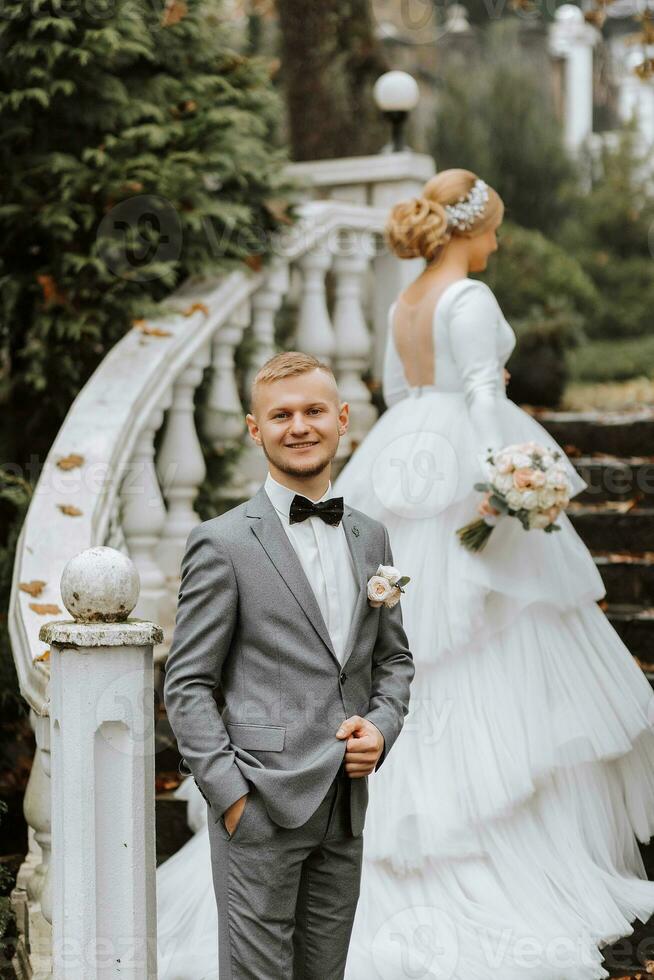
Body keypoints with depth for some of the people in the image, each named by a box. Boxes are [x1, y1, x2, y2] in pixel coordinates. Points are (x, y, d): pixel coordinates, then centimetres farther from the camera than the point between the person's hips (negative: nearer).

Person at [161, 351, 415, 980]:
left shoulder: (369, 538, 12)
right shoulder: (222, 543, -5)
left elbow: (394, 657, 21)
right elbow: (186, 685, -6)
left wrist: (381, 726, 0)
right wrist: (231, 795, -13)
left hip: (345, 810, 5)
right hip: (260, 809, -5)